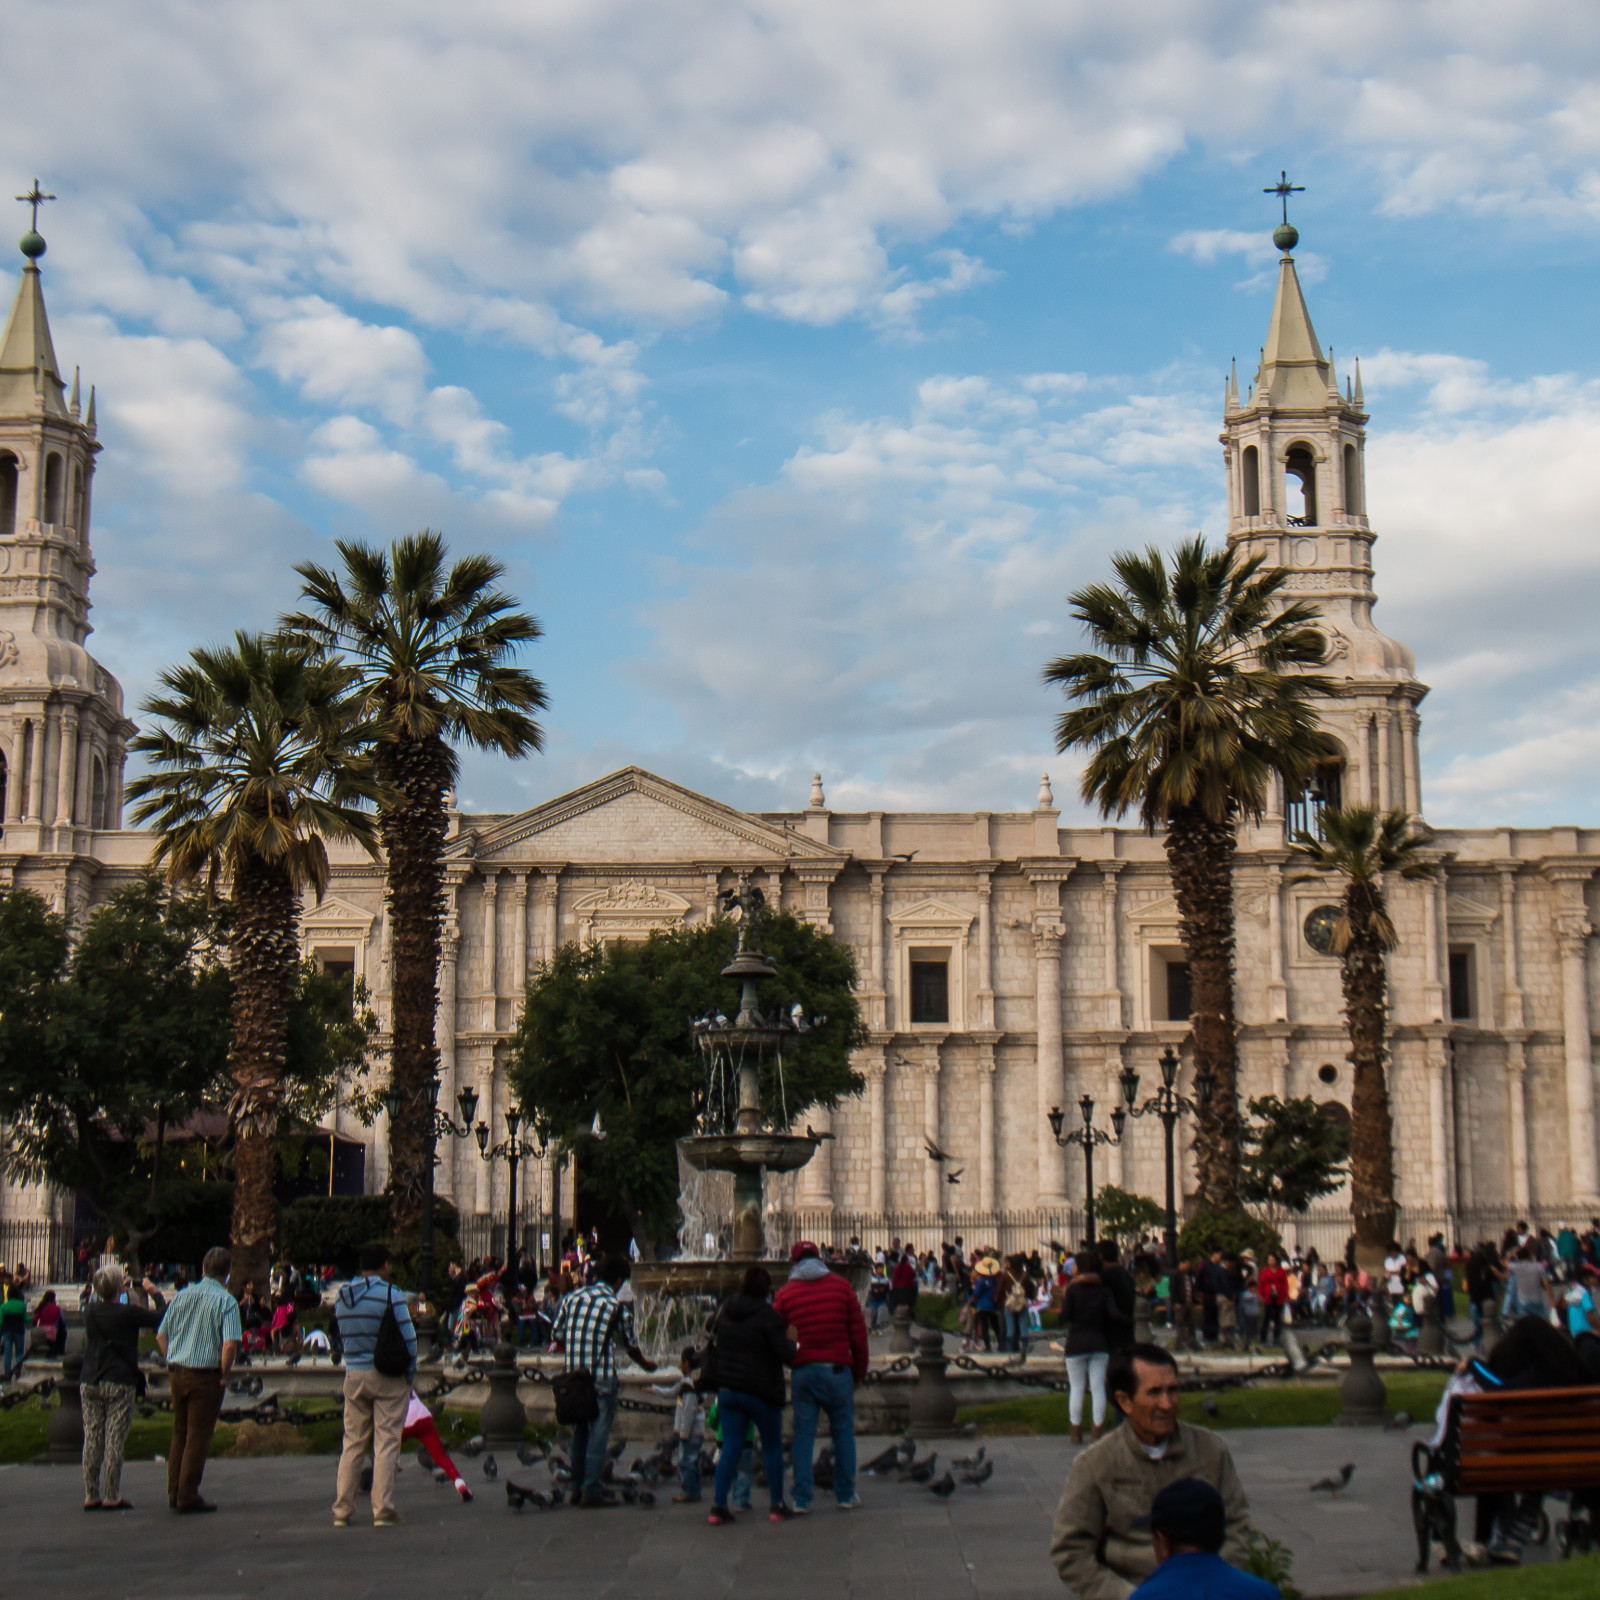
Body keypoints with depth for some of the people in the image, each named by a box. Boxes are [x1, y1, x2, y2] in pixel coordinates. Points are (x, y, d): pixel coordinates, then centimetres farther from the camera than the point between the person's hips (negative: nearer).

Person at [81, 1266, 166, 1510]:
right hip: (119, 1383, -5)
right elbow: (161, 1317, 0)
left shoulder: (90, 1311, 4)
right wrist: (156, 1293, 14)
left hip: (90, 1382, 5)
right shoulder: (127, 1313, -11)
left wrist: (119, 1292, 32)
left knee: (92, 1439, 7)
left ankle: (90, 1495, 9)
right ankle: (111, 1497, -1)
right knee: (115, 1441, -2)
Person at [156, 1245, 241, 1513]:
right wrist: (225, 1375, -7)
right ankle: (188, 1497, 4)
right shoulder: (226, 1301, -10)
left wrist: (172, 1364, 16)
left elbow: (161, 1335, 9)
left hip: (177, 1373, 5)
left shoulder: (182, 1296, 7)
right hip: (206, 1375, -5)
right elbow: (230, 1343, -20)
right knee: (198, 1436, 1)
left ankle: (174, 1492, 20)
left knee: (179, 1433, 16)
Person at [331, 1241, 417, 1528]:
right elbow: (408, 1338, -10)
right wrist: (410, 1373, 0)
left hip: (354, 1375, 5)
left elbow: (341, 1337, 13)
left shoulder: (341, 1296, 7)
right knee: (386, 1442, -1)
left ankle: (341, 1510, 9)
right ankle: (382, 1509, -3)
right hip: (388, 1376, -5)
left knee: (352, 1443, 10)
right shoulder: (390, 1294, -11)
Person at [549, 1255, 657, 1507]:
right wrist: (645, 1363, 23)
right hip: (602, 1378, -5)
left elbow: (557, 1335, 10)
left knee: (579, 1433, 15)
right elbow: (630, 1344, 4)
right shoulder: (618, 1305, -6)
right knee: (598, 1434, -1)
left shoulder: (573, 1297, 7)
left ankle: (577, 1488, 19)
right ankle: (592, 1491, -2)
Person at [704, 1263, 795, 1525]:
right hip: (761, 1392, -5)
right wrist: (794, 1345, 3)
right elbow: (786, 1354, -16)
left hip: (727, 1388, 5)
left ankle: (718, 1505, -3)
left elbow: (714, 1338, 18)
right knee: (773, 1448, 10)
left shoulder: (724, 1309, 6)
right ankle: (777, 1506, 12)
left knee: (730, 1447, 7)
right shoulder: (767, 1315, -14)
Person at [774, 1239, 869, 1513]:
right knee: (843, 1432, 10)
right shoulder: (841, 1286, 5)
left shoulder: (785, 1293, 4)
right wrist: (860, 1371, 14)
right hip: (837, 1368, 0)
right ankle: (846, 1495, 14)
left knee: (803, 1435, 5)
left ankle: (801, 1499, 3)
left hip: (802, 1370, 0)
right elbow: (858, 1333, 5)